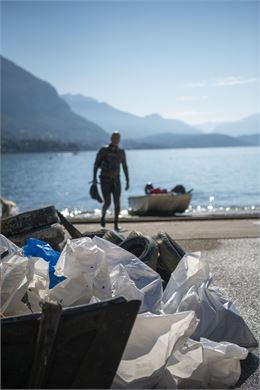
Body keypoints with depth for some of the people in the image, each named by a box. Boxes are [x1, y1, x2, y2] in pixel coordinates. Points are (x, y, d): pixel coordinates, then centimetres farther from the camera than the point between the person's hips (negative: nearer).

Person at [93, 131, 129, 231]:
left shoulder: (121, 152, 5)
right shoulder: (104, 150, -7)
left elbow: (125, 167, 12)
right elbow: (96, 164, -3)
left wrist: (127, 181, 8)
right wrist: (94, 177, -15)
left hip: (116, 180, 3)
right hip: (105, 180, -3)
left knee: (117, 202, -7)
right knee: (107, 202, -10)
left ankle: (116, 224, 3)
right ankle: (103, 216, 22)